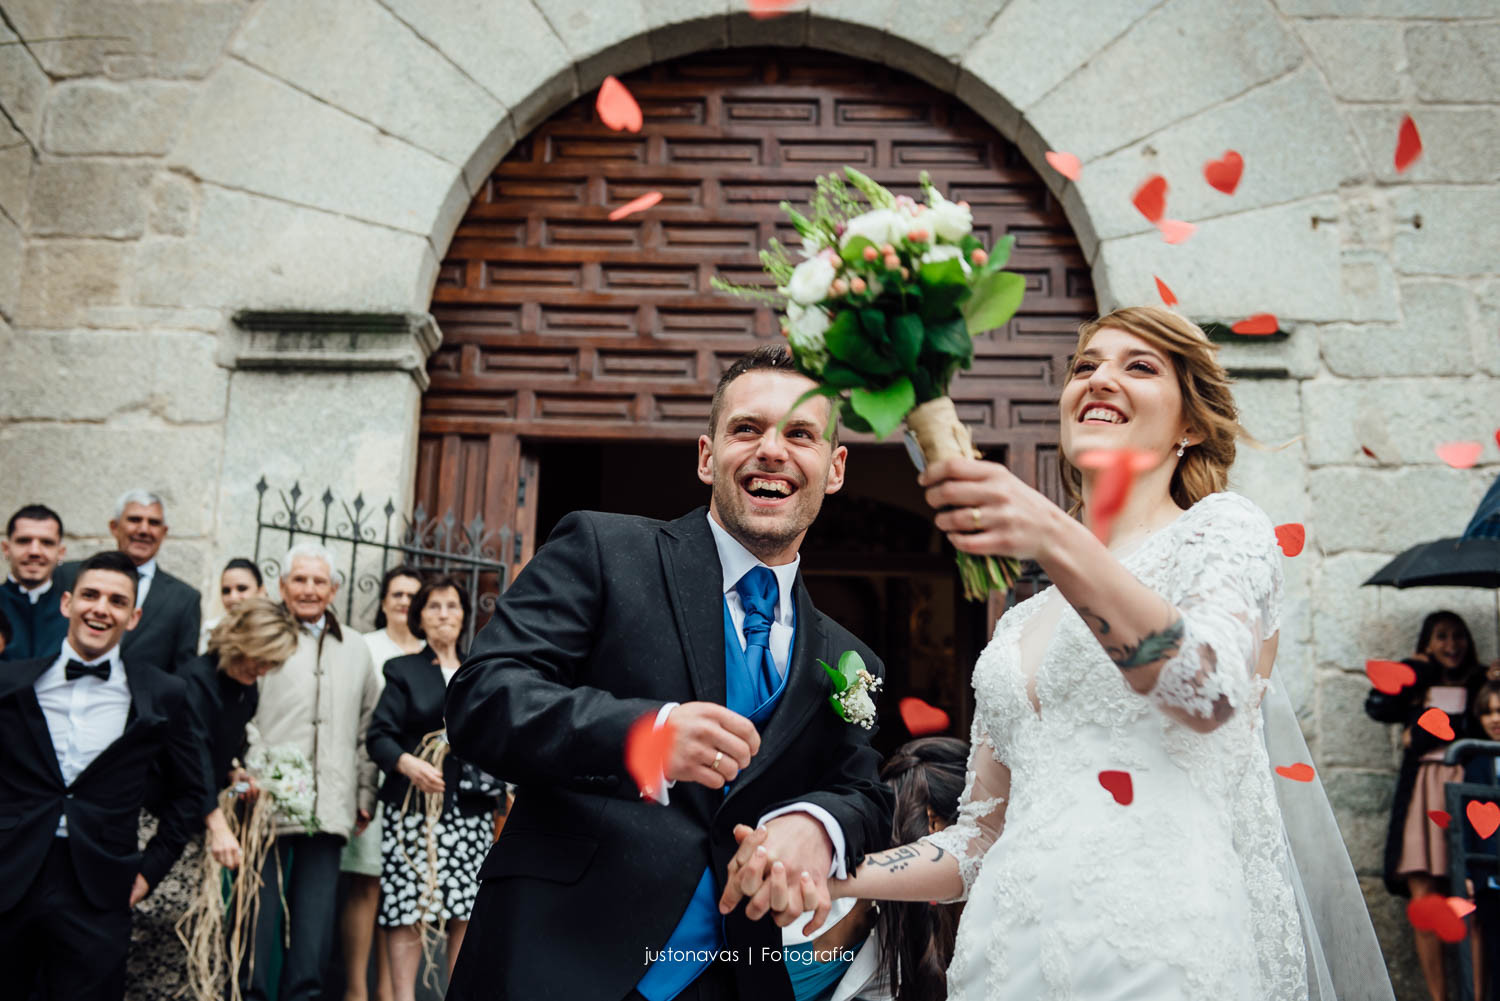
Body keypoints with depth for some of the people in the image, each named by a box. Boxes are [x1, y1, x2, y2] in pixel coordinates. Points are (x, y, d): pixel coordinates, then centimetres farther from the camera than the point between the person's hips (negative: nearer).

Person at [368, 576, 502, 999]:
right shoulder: (404, 670, 8)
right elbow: (380, 735, -1)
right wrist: (406, 762, -19)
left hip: (472, 809, 2)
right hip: (416, 806, -2)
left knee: (468, 912, 0)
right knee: (408, 911, -4)